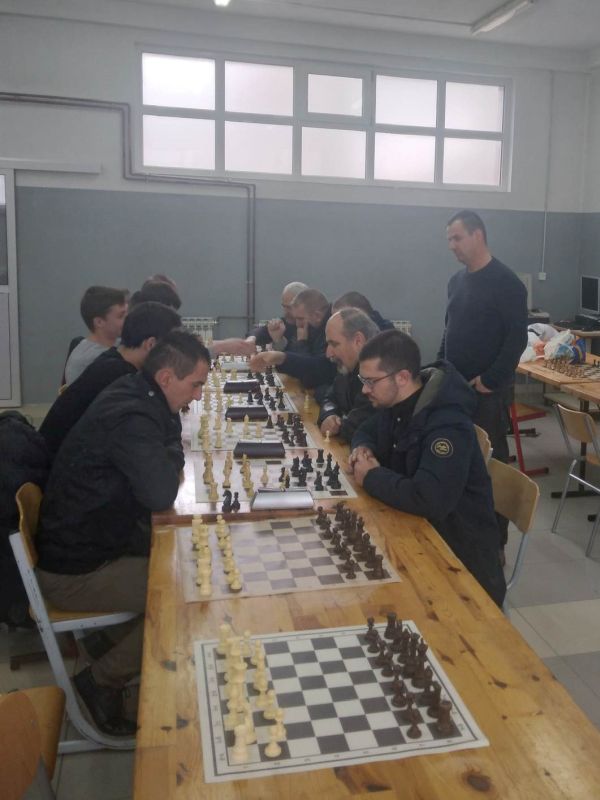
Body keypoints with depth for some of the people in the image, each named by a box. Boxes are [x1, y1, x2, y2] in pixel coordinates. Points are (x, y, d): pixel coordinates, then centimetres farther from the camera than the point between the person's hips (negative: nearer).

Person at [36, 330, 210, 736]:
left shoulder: (134, 395, 2)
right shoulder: (131, 418, -27)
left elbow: (149, 479, 15)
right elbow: (160, 495, -33)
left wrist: (168, 454, -8)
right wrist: (173, 451, -14)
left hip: (89, 540, 9)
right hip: (76, 573, -9)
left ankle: (118, 646, 24)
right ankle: (102, 679, 5)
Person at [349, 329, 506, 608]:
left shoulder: (448, 425, -29)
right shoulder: (394, 404, -1)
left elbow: (429, 500, -40)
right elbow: (366, 431, 20)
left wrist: (371, 477, -24)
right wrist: (364, 448, -5)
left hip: (459, 550, -8)